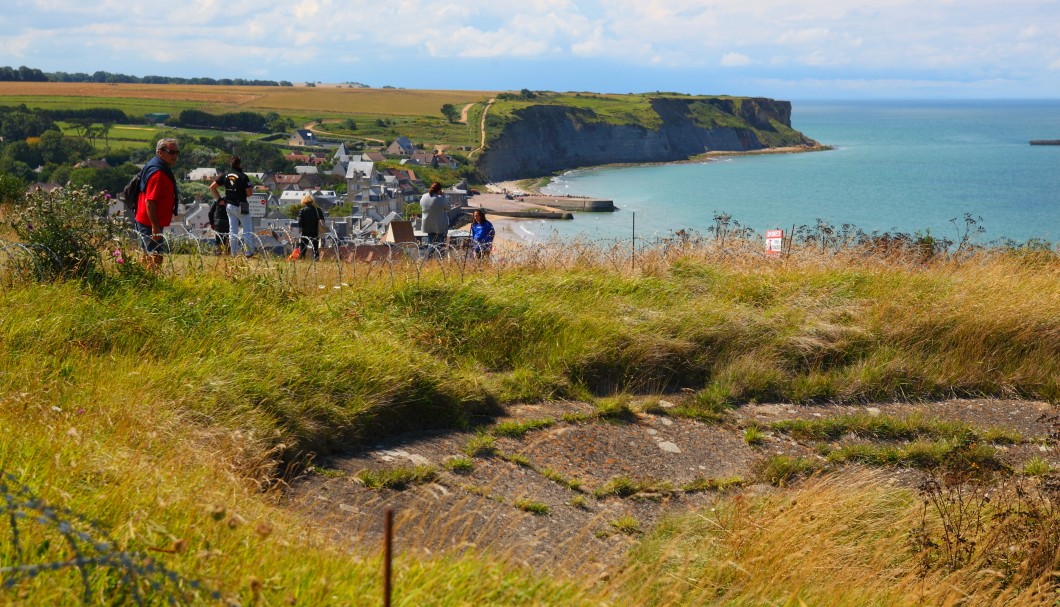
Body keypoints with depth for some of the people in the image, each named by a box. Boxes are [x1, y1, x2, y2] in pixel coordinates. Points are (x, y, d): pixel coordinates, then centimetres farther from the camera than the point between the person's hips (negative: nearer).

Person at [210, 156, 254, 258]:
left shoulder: (225, 176, 4)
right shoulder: (243, 176, -13)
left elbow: (212, 187, 6)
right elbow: (249, 192, -15)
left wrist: (219, 199, 9)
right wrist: (252, 190, 8)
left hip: (229, 206, 5)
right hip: (241, 206, -5)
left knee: (233, 230, 11)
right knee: (247, 230, 4)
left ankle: (234, 253, 11)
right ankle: (249, 252, 1)